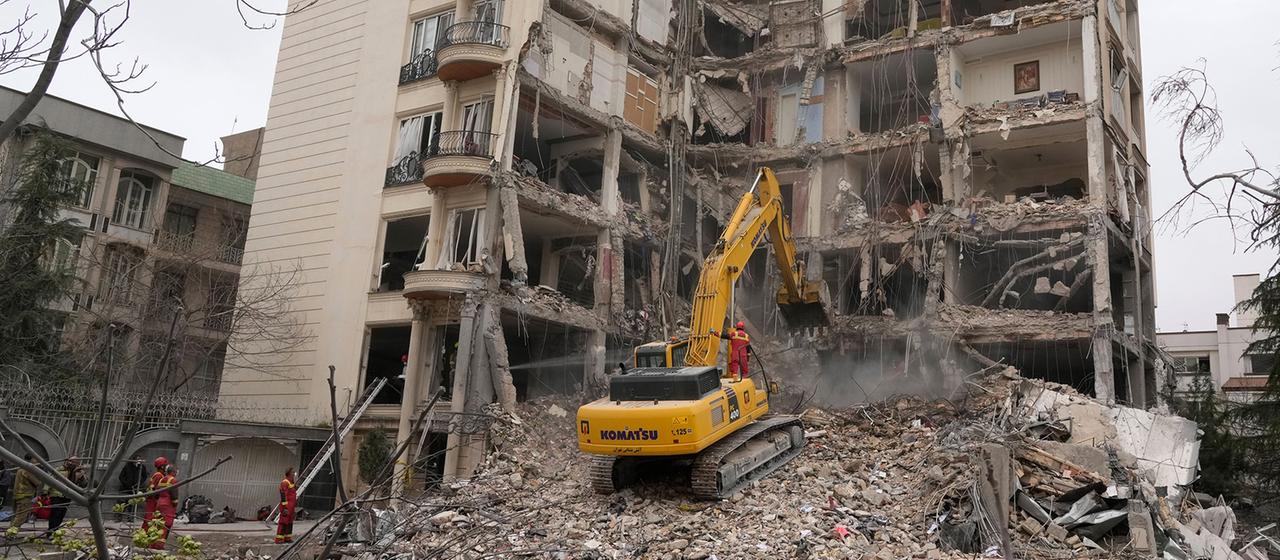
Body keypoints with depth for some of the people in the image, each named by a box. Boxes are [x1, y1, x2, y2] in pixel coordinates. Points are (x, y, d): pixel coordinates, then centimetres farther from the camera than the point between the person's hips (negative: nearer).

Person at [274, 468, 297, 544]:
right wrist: (285, 508, -22)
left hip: (291, 507, 9)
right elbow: (283, 496, -19)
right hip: (286, 506, -9)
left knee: (289, 522, 10)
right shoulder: (284, 483, -14)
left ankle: (287, 538, 15)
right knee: (283, 522, -7)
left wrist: (295, 506, 22)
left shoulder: (292, 483, 16)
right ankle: (279, 539, -5)